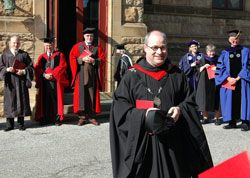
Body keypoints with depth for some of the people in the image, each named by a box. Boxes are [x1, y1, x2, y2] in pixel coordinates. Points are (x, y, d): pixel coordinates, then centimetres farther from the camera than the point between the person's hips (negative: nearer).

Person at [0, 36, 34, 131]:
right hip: (10, 82, 0)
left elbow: (31, 66, 5)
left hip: (21, 82, 0)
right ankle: (10, 124, 6)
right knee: (9, 101, -1)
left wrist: (24, 71, -13)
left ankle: (21, 124, 8)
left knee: (21, 101, 0)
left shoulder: (24, 54, 9)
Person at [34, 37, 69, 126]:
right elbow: (37, 68, 4)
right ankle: (45, 119, 9)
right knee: (45, 100, 3)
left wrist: (52, 74, -14)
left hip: (56, 81, -2)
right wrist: (44, 75, -14)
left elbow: (62, 66, -4)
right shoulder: (41, 57, 16)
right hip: (44, 82, 2)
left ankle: (57, 119, 2)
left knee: (56, 100, -2)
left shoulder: (59, 55, 9)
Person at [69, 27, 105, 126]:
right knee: (81, 94, -3)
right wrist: (82, 59, -12)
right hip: (81, 74, -1)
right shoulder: (77, 46, 9)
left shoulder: (97, 48, 11)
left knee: (92, 95, 2)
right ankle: (82, 117, 3)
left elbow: (102, 59, 4)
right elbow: (72, 57, 1)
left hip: (92, 75, 1)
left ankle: (91, 116, 10)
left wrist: (93, 61, -13)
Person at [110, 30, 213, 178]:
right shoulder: (133, 76, 1)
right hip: (141, 141, -2)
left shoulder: (177, 74, 8)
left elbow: (190, 101, 11)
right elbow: (120, 105, -3)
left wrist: (180, 109, -10)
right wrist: (143, 114, -17)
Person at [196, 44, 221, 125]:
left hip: (215, 82, 0)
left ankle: (216, 118, 2)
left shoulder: (218, 59, 9)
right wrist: (204, 67, -9)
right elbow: (198, 70, 8)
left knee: (216, 100, -5)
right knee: (204, 99, -3)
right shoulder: (203, 60, 10)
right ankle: (205, 118, 7)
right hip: (205, 83, 0)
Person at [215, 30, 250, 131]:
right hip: (229, 81, 2)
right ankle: (232, 122, 8)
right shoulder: (225, 53, 11)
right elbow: (221, 68, 6)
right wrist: (228, 78, -9)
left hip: (242, 80, -2)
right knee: (230, 100, 1)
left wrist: (237, 78, -10)